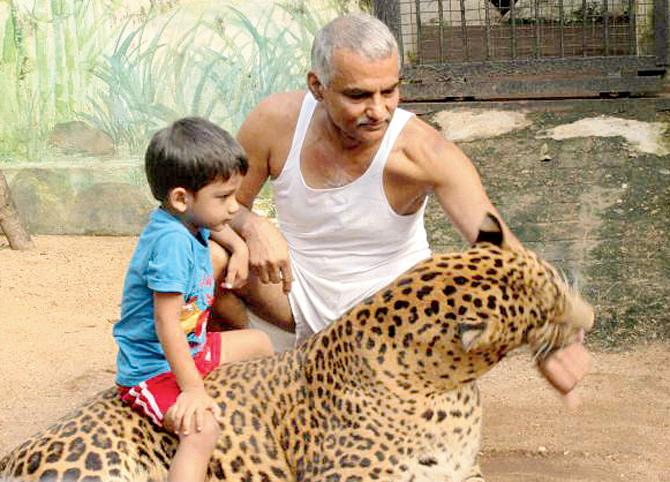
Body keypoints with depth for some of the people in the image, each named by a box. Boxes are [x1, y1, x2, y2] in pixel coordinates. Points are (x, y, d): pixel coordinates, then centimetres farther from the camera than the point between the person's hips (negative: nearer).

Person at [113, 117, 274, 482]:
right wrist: (193, 389, -31)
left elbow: (216, 224, 29)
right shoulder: (171, 241, -29)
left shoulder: (192, 220, 0)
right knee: (202, 430, -34)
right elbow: (167, 323, -32)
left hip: (191, 349, 11)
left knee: (260, 343, 25)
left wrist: (239, 247, 12)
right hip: (153, 370, -11)